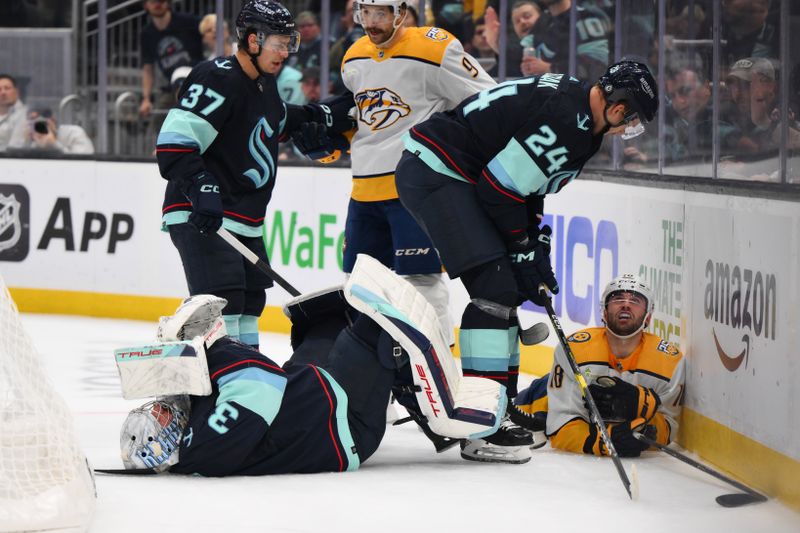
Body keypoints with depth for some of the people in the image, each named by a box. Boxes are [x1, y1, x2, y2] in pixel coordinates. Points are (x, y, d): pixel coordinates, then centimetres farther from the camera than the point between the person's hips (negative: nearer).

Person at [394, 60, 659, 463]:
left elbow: (528, 182, 20)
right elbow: (499, 187, -20)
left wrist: (536, 245, 14)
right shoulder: (566, 119, -21)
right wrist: (523, 251, -9)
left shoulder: (571, 102, 12)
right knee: (496, 286, -16)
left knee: (508, 290, 14)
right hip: (436, 172, -11)